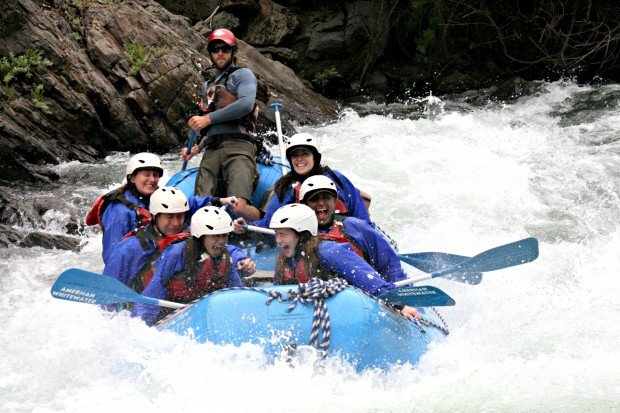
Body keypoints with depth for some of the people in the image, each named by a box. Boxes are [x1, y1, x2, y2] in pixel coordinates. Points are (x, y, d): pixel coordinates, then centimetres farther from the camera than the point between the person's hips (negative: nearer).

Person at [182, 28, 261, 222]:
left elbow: (246, 104, -13)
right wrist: (196, 148, 19)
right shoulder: (211, 85, 32)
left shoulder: (242, 74, 9)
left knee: (239, 206, -27)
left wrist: (208, 118, -8)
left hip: (237, 147, -7)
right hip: (211, 151, 7)